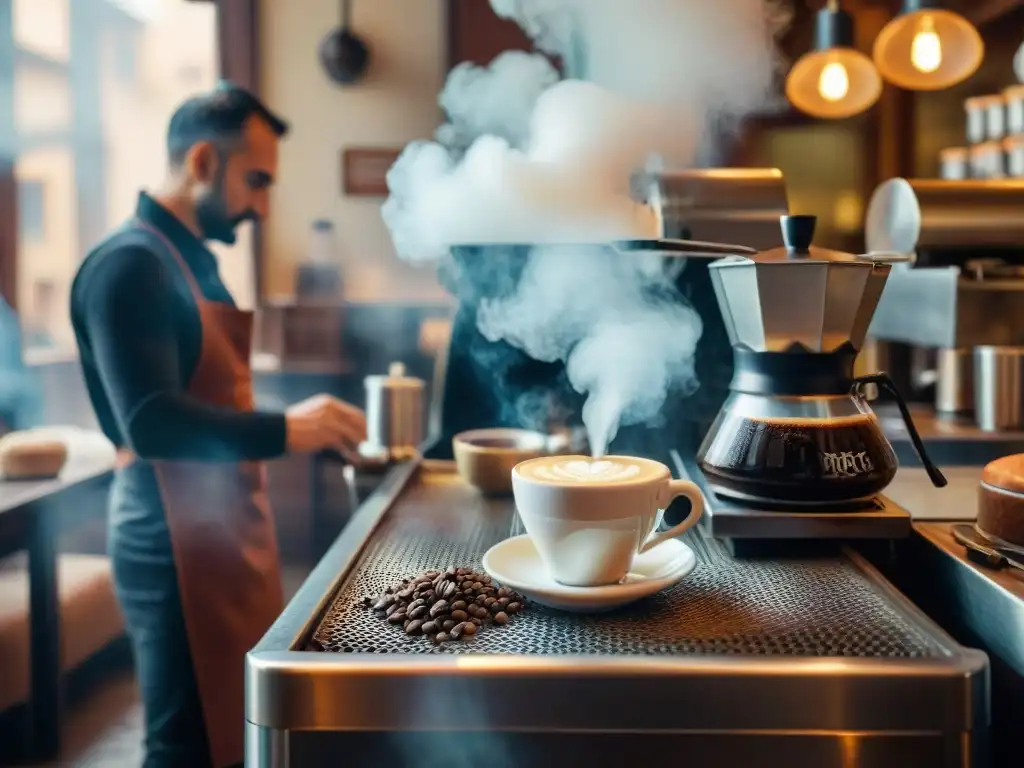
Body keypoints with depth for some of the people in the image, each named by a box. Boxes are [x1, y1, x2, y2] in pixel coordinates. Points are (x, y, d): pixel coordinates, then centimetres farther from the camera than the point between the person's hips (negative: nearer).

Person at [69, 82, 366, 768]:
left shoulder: (192, 260, 14)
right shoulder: (131, 265, -16)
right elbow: (149, 421, -27)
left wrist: (310, 430, 9)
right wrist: (285, 431, -28)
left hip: (229, 528, 9)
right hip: (177, 544, -9)